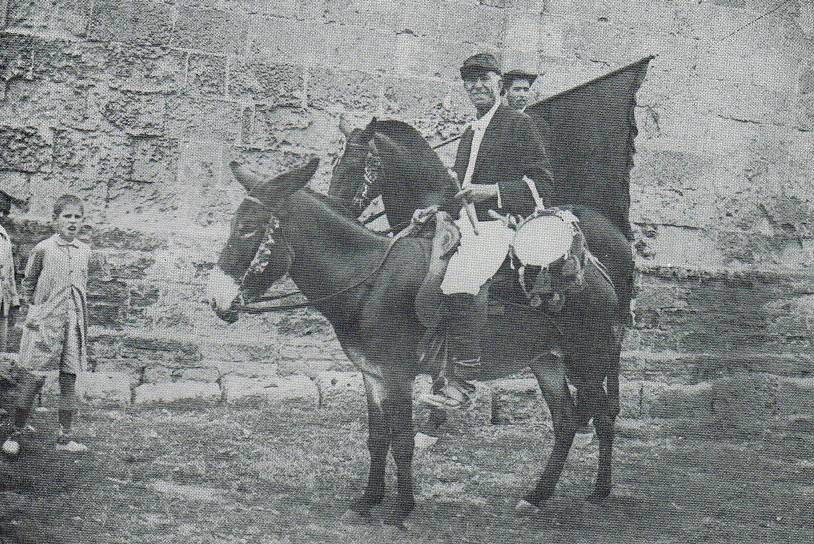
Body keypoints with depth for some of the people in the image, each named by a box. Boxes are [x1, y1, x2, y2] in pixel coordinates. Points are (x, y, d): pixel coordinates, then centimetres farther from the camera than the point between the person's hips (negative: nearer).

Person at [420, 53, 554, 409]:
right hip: (465, 224, 9)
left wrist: (491, 191, -15)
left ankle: (461, 383, -33)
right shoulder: (469, 133, 24)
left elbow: (542, 182, -5)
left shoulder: (519, 124, 1)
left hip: (502, 223, -9)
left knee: (460, 279, -32)